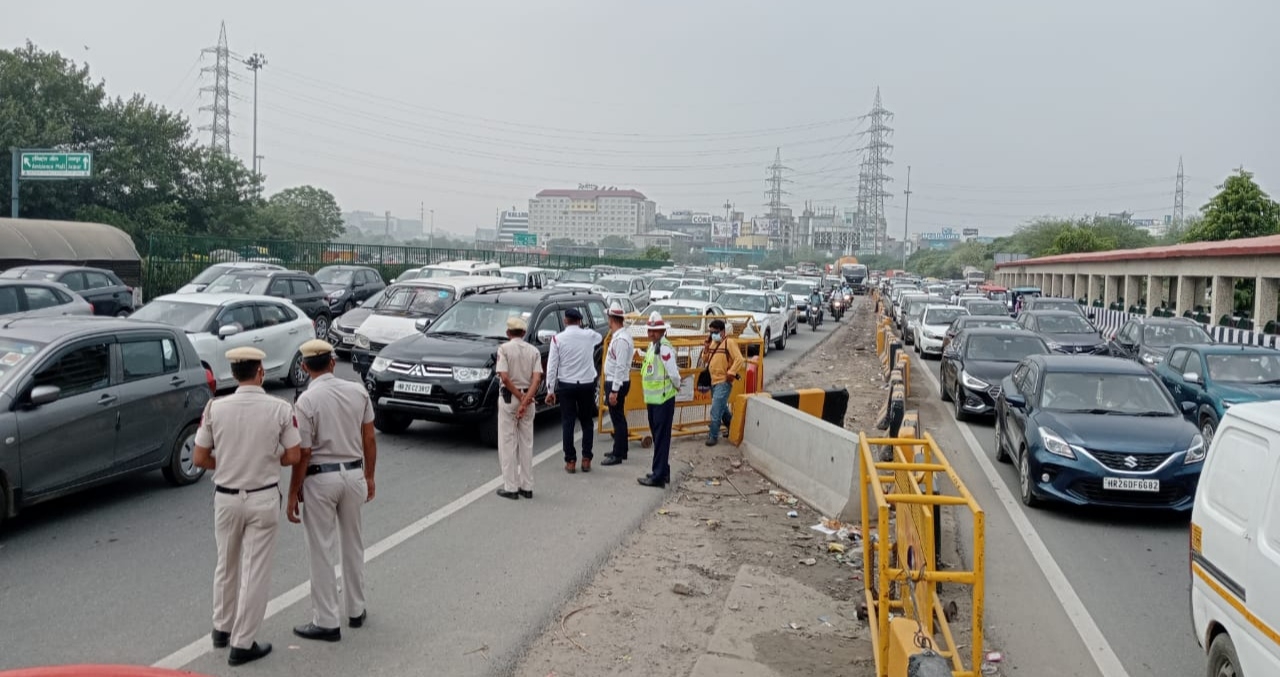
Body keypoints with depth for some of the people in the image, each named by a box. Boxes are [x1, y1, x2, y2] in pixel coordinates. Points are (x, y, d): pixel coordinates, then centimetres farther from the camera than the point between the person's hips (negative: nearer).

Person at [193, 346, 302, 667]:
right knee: (255, 571, 6)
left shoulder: (216, 408, -8)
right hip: (263, 499, -2)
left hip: (226, 497, 2)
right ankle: (242, 644, 10)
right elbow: (294, 456, -7)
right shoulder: (280, 408, -11)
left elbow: (199, 459, -4)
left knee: (226, 566, 21)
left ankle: (222, 628, 36)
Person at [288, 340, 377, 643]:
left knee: (322, 551, 4)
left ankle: (326, 622, 11)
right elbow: (369, 440, 3)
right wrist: (369, 476, 14)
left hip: (320, 479, -5)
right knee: (353, 545, 18)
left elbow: (303, 454, -13)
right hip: (353, 473, 5)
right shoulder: (358, 391, -1)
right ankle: (356, 611, 29)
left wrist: (293, 494, -4)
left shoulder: (306, 401, -14)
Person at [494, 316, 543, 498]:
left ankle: (511, 488, 2)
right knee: (526, 443, 11)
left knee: (508, 444, 2)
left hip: (509, 398, -4)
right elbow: (537, 379, -9)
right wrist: (525, 401, -15)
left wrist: (520, 397, -11)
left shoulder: (504, 348, -6)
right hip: (528, 398, 4)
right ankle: (527, 487, 13)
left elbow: (504, 377, -17)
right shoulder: (534, 351, 5)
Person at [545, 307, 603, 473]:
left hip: (566, 385, -2)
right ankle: (586, 459, 11)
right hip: (587, 384, 2)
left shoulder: (558, 339, -7)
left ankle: (570, 461, 4)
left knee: (567, 423, 4)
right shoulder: (590, 335, -1)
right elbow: (600, 338, 25)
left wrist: (551, 389, -2)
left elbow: (552, 366, -7)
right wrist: (582, 328, 33)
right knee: (586, 422, 13)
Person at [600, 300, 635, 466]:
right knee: (618, 417, 18)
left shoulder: (621, 339, -22)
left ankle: (618, 455, 4)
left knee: (617, 418, -3)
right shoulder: (618, 336, 9)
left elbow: (620, 367, -24)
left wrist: (614, 391, -23)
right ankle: (620, 450, 28)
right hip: (614, 382, 10)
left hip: (616, 383, -10)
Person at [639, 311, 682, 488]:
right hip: (653, 399, 10)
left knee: (661, 438, -5)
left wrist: (677, 386, -4)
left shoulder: (664, 348, -18)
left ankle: (658, 476, -2)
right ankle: (664, 471, 26)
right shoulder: (652, 346, 12)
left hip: (663, 399, -10)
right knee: (657, 436, 16)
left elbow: (673, 372, -20)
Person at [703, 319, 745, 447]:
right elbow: (709, 359, 20)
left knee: (716, 411, -11)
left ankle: (713, 436, -5)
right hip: (714, 381, 9)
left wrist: (731, 373, -24)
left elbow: (739, 359, -18)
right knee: (722, 408, 20)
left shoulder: (729, 342, -12)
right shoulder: (713, 342, 14)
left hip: (724, 382, -9)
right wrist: (706, 349, 4)